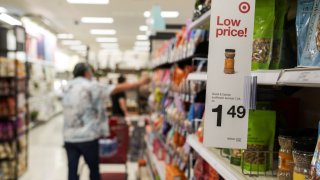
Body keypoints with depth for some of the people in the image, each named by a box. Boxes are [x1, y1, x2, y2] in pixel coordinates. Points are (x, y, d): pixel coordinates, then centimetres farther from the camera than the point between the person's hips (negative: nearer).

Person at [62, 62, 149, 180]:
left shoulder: (67, 89, 12)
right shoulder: (91, 86, -8)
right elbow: (118, 89, -8)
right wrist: (139, 83, -1)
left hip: (69, 137, 6)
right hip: (87, 137, -5)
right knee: (94, 169, 11)